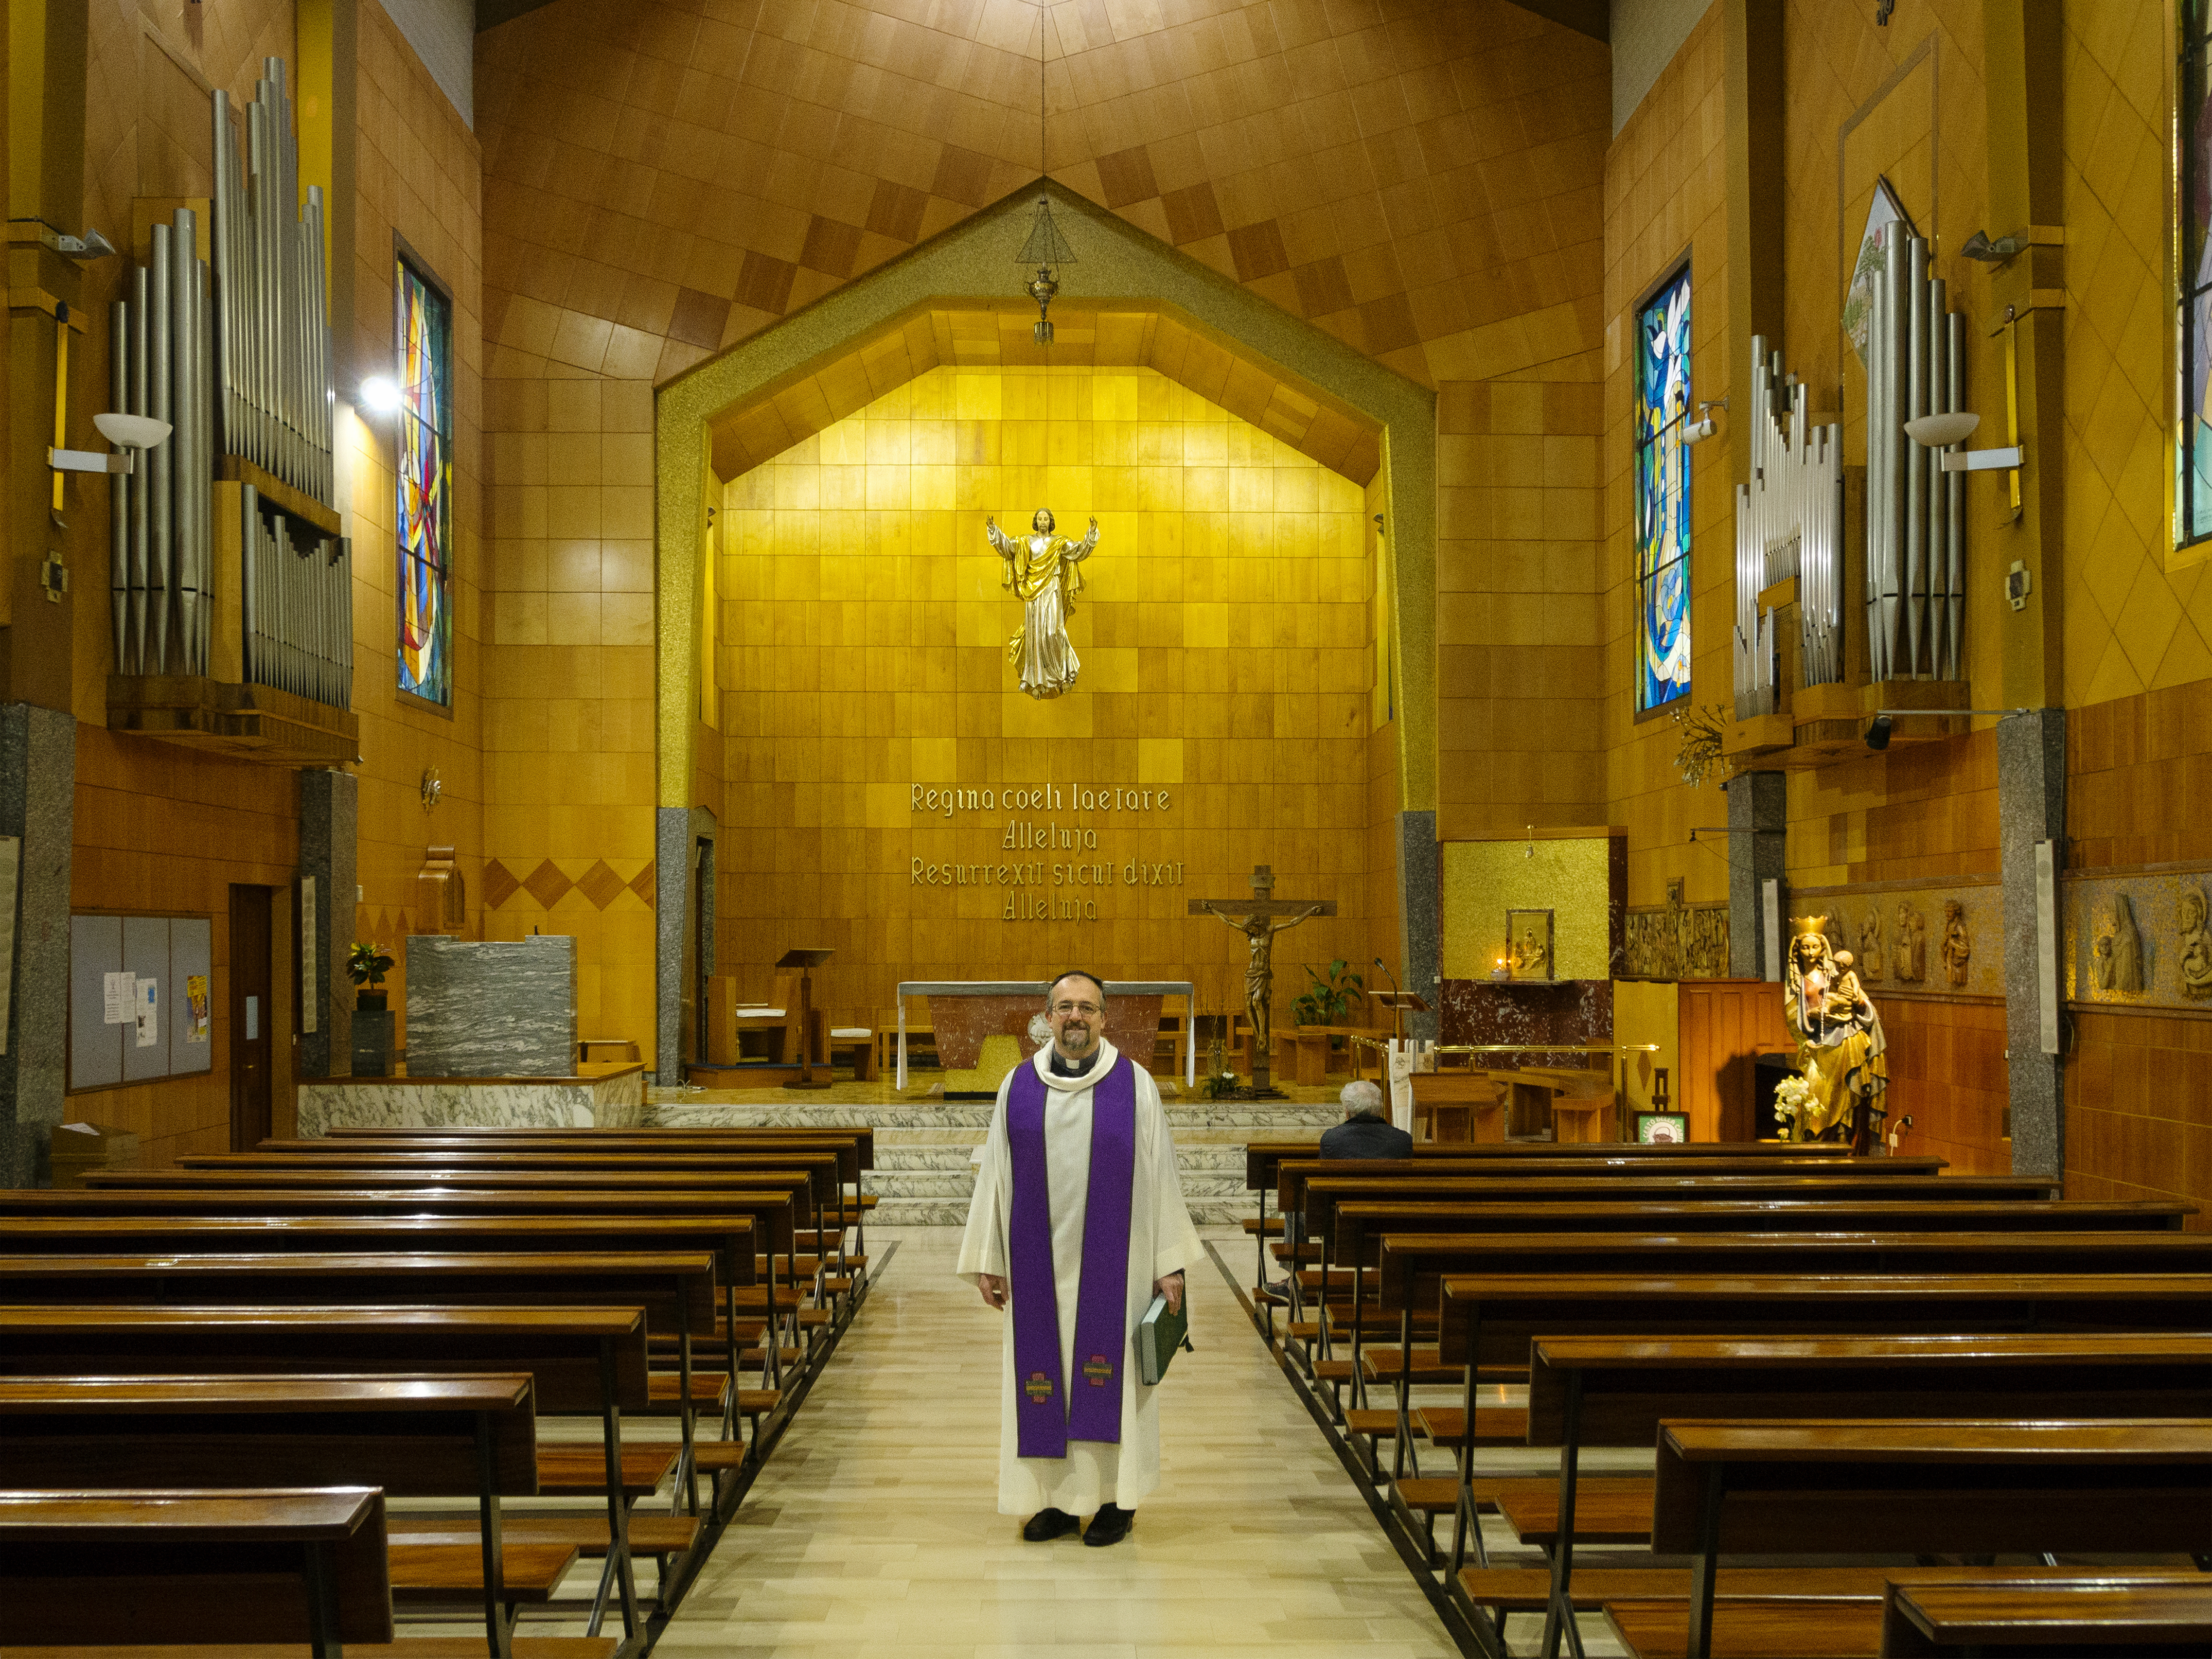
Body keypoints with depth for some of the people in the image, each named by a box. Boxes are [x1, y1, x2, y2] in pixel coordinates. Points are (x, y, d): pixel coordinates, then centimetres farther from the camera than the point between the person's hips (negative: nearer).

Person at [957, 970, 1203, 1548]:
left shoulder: (1135, 1085, -2)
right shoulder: (1018, 1087, 4)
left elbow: (1160, 1175, -1)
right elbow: (995, 1175, 6)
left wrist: (1169, 1263, -4)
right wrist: (987, 1259, 4)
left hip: (1113, 1265, -2)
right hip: (1040, 1264, 2)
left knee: (1111, 1376, 3)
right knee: (1043, 1376, 6)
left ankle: (1116, 1498, 15)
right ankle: (1057, 1498, 18)